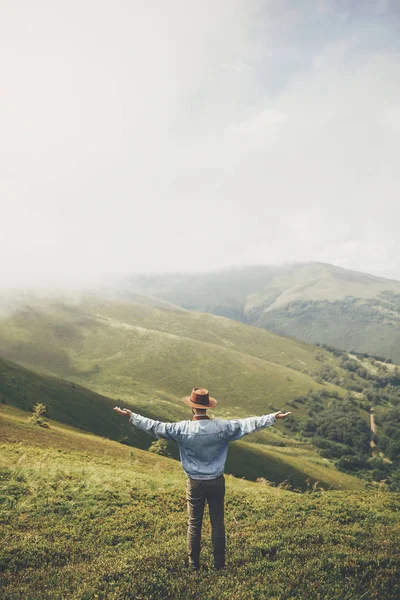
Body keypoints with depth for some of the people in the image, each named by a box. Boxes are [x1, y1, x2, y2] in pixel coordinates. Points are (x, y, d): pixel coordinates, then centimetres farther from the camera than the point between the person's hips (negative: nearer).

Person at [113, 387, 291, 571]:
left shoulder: (182, 429, -16)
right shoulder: (222, 427, -14)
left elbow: (154, 426, -11)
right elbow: (248, 424, -9)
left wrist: (131, 416, -1)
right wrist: (273, 417, 1)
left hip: (195, 483, 0)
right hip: (216, 481, 1)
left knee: (194, 524, 14)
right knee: (217, 523, 14)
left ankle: (194, 563, 24)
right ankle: (219, 562, 24)